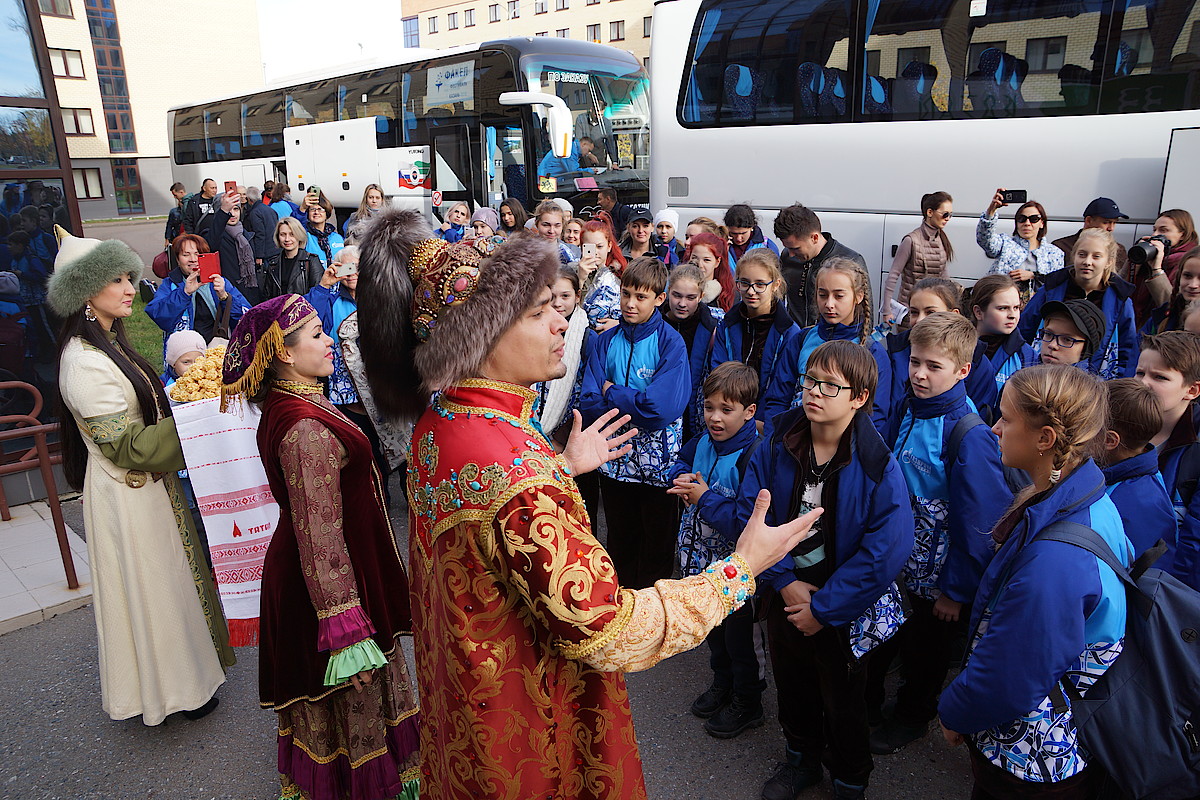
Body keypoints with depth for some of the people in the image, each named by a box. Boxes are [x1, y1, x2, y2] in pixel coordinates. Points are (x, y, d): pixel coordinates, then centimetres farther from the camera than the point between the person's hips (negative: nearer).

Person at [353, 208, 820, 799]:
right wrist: (740, 570, -24)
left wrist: (563, 466, 12)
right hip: (532, 737, -8)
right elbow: (608, 633, -32)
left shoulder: (438, 422, -8)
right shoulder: (513, 469, -38)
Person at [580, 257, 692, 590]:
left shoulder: (671, 343, -10)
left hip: (658, 463, -3)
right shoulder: (604, 341, 2)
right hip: (614, 460, 3)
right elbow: (589, 405, -7)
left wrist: (612, 392, -12)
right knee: (621, 544, 19)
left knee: (657, 550, 12)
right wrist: (635, 404, -18)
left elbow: (662, 408, -22)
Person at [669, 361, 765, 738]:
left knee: (738, 636, 14)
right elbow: (681, 461, 16)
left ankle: (747, 703, 37)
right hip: (702, 559, 7)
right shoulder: (704, 441, -6)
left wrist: (706, 498, -29)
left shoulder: (754, 455, -28)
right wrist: (681, 480, -6)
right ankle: (722, 683, 50)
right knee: (712, 629, 26)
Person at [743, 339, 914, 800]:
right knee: (792, 688, 25)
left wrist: (824, 607, -19)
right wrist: (784, 581, -16)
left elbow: (886, 551, -23)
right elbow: (750, 509, -9)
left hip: (844, 613, -3)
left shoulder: (877, 467, -21)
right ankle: (801, 759, 53)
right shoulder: (779, 441, -11)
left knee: (843, 704, 18)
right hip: (786, 597, 4)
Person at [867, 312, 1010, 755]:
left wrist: (957, 589, -15)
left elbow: (979, 522, -22)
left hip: (936, 577, -6)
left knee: (925, 649, 18)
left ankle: (912, 716, 43)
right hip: (895, 563, 6)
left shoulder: (971, 436, -26)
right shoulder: (910, 413, -4)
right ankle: (869, 698, 48)